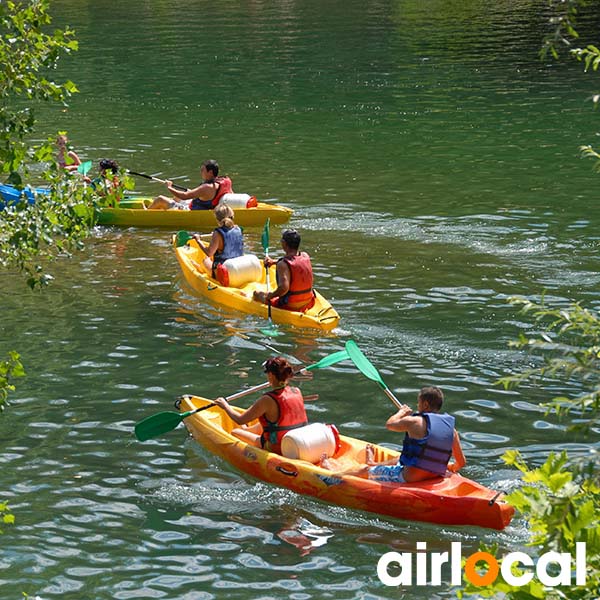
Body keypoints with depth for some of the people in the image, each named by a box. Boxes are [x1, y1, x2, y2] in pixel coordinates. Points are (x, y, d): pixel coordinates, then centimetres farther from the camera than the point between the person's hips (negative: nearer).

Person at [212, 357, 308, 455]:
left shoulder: (268, 400, -25)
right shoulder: (297, 392, -7)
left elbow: (240, 420, -14)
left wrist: (225, 406, 4)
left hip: (277, 449, -6)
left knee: (234, 433, 13)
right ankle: (247, 430, 60)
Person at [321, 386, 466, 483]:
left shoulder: (415, 422, -16)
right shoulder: (451, 428, -2)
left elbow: (390, 424, 3)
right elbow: (461, 462, 3)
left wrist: (402, 412, 23)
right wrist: (451, 468, 25)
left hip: (408, 478, -7)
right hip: (434, 478, 7)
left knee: (364, 470, 17)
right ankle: (374, 464, 69)